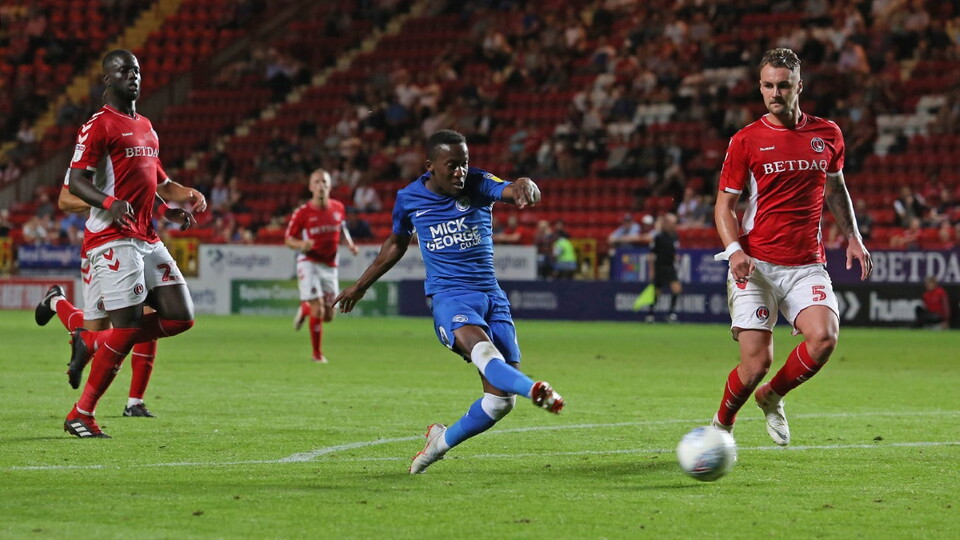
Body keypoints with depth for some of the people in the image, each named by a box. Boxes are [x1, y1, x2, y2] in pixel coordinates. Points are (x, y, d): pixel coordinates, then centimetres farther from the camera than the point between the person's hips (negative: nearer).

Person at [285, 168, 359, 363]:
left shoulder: (338, 208, 2)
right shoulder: (302, 213, -10)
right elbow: (288, 239, -4)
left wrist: (350, 244, 2)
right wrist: (301, 244, -25)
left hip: (330, 266, 4)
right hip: (309, 264, -4)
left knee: (329, 315, 4)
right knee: (317, 311, -14)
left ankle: (305, 309, 37)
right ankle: (317, 353, 5)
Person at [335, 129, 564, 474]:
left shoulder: (478, 185, 0)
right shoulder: (409, 199, 5)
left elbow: (513, 190, -21)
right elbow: (396, 243, 24)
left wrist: (525, 187, -47)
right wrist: (360, 286, 32)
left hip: (492, 296, 2)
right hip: (449, 296, -2)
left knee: (501, 399, -4)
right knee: (483, 351, -36)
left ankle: (442, 441, 18)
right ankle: (536, 390, -63)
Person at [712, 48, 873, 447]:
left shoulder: (827, 134, 9)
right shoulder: (746, 140, 1)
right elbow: (724, 204, 3)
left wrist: (852, 237, 12)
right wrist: (734, 249, -14)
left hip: (806, 265, 2)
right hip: (755, 265, -2)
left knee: (824, 337, -22)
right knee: (757, 360, -12)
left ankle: (772, 397, 7)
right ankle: (721, 426, 18)